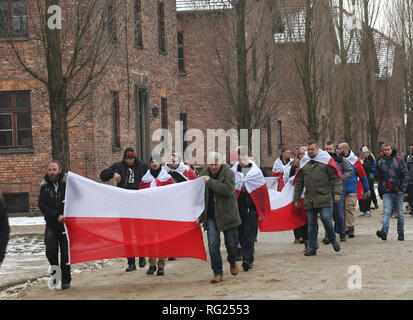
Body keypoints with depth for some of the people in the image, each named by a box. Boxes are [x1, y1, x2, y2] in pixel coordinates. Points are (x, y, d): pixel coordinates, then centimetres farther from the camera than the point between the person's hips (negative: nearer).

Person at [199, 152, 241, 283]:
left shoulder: (228, 173, -10)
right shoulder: (204, 173, 5)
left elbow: (227, 189, -26)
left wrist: (210, 182, -24)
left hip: (227, 214, -3)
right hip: (211, 216, 3)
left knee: (231, 243, 8)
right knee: (213, 244, -7)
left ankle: (233, 262, 40)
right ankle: (217, 273, 1)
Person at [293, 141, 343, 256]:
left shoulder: (326, 160, 1)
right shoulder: (304, 163, 14)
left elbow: (336, 178, -1)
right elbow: (299, 183, 19)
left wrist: (337, 192, -11)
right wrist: (296, 198, 16)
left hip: (324, 198, -4)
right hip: (309, 199, 4)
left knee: (326, 218, -14)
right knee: (311, 223, 4)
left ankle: (333, 239, 11)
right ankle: (312, 247, 10)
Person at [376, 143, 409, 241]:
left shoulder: (399, 160, 0)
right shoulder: (380, 162, 7)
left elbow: (405, 175, -1)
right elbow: (379, 177, 18)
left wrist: (403, 188, -7)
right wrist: (383, 186, 7)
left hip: (398, 192, -1)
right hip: (387, 192, 1)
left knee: (400, 213, 7)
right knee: (386, 212, -14)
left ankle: (401, 233, 18)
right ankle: (384, 231, -27)